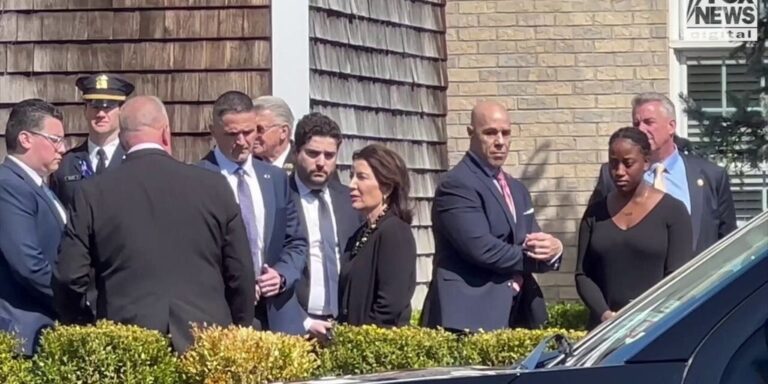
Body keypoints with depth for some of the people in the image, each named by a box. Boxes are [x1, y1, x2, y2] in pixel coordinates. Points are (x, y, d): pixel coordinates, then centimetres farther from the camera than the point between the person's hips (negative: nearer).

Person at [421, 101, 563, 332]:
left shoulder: (517, 189, 22)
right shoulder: (456, 185, -8)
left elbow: (535, 245, 18)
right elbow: (481, 248, -18)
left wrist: (553, 249, -7)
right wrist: (532, 256, -4)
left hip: (516, 316, 8)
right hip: (469, 318, -8)